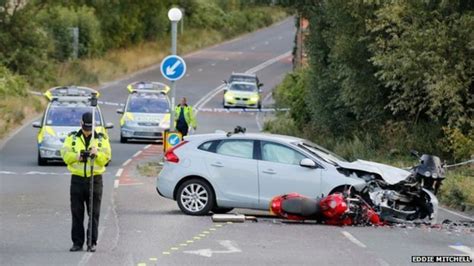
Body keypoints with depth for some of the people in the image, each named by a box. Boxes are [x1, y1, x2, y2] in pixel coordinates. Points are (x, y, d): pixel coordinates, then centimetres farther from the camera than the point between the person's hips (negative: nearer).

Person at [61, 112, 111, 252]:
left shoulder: (101, 139, 5)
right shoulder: (72, 138, 7)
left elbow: (106, 158, -1)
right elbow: (65, 154, 0)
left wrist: (97, 154, -20)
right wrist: (76, 156, -18)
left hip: (95, 179, -1)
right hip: (77, 179, 1)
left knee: (94, 213, 0)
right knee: (77, 213, 2)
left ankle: (92, 242, 5)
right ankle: (77, 242, 7)